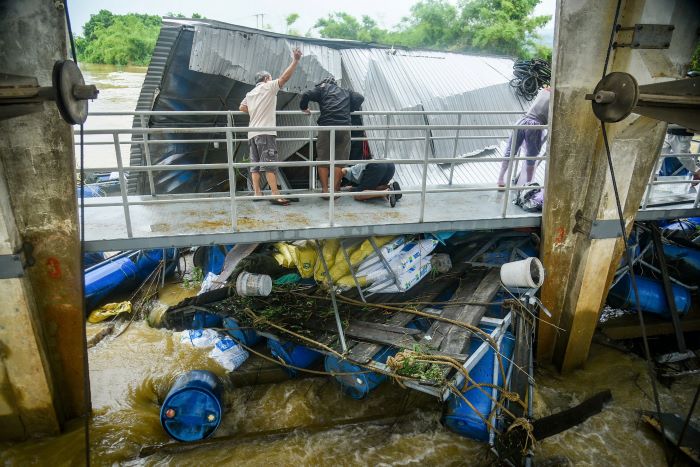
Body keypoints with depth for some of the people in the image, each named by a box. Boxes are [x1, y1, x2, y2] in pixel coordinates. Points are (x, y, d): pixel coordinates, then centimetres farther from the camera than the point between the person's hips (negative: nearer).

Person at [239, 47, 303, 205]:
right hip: (265, 132, -8)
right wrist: (295, 60, -10)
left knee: (255, 164, 7)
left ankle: (257, 193, 6)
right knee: (270, 163, -13)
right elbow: (284, 78, -8)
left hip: (252, 133, 8)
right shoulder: (268, 87, 2)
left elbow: (242, 107, 30)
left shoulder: (250, 94, 22)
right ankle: (276, 195, -18)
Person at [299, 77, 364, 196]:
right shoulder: (346, 92, 27)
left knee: (323, 160, 5)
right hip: (344, 127, 2)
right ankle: (335, 190, 6)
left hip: (326, 127, -2)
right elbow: (360, 98, 19)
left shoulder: (322, 88, 16)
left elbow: (306, 94, 2)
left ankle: (325, 190, 5)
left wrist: (304, 108, 17)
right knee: (340, 160, 6)